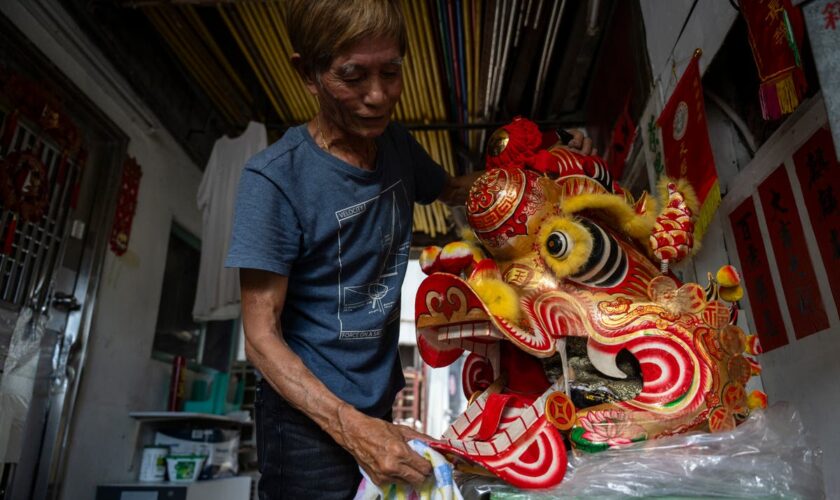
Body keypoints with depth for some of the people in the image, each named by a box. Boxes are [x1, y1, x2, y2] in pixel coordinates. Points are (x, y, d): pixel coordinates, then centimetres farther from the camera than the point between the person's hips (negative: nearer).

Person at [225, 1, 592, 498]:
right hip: (311, 421, -6)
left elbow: (452, 189, 18)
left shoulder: (397, 146, -3)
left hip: (384, 403, 6)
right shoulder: (276, 178, -22)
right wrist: (352, 428, -30)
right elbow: (262, 337, -19)